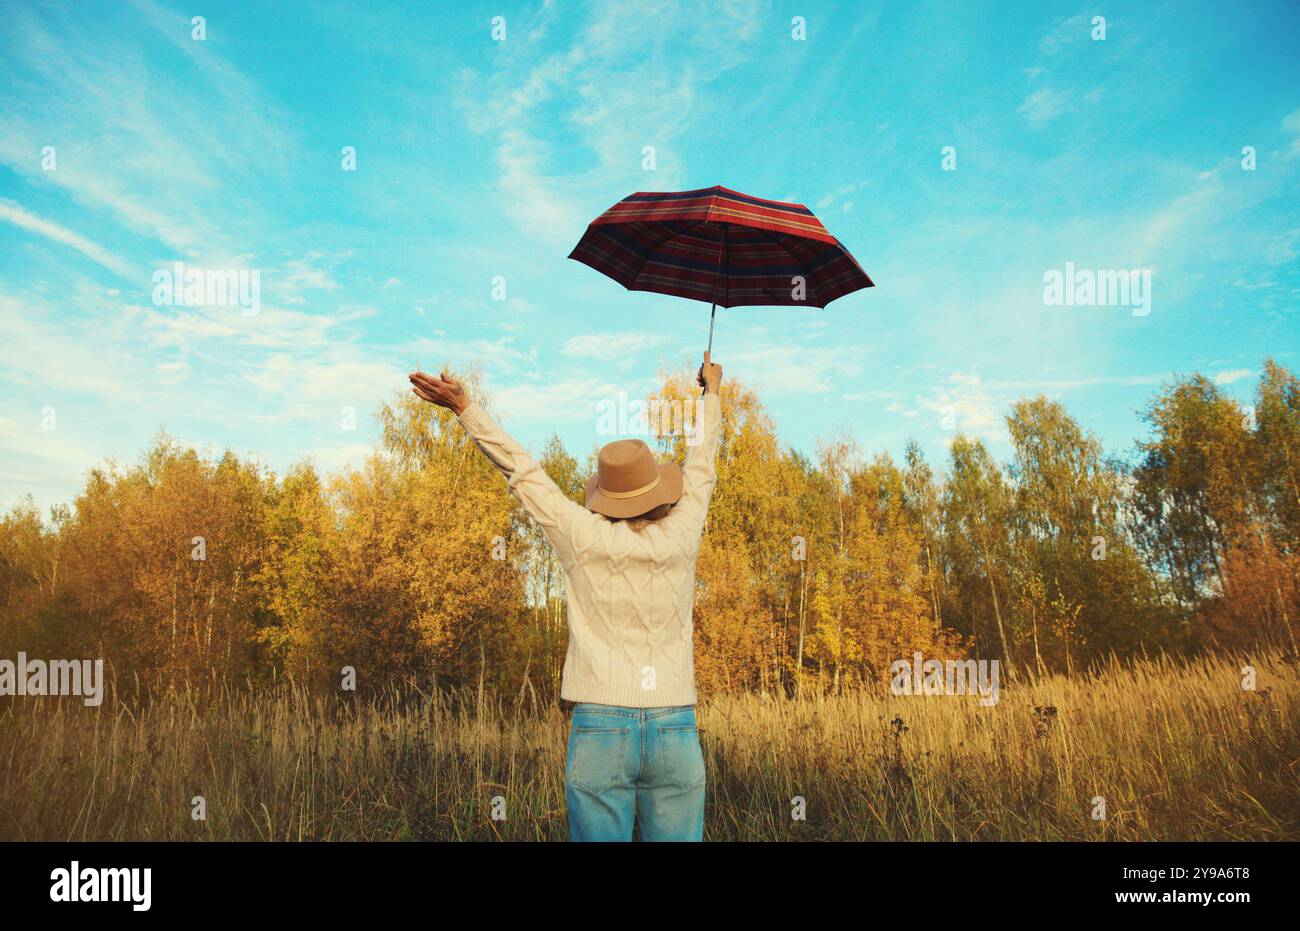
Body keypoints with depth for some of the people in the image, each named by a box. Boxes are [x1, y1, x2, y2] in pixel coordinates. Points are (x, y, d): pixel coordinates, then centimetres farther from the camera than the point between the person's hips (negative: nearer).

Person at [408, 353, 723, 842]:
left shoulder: (583, 538, -5)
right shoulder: (680, 539, 1)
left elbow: (521, 468, 2)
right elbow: (700, 469, 18)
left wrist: (464, 406, 11)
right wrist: (712, 392, 35)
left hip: (600, 728, -2)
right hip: (676, 731, 2)